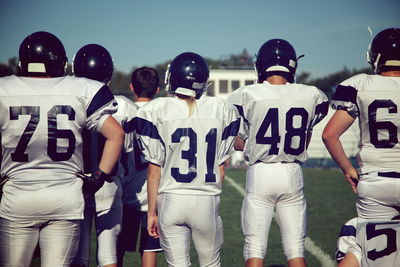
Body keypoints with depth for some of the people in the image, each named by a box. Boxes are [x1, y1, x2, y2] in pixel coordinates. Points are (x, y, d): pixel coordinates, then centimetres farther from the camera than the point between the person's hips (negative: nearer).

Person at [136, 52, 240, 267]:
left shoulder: (157, 111, -5)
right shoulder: (221, 110, 2)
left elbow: (154, 171, -4)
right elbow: (220, 167, 6)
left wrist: (152, 211, 4)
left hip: (170, 200, -1)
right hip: (207, 200, 1)